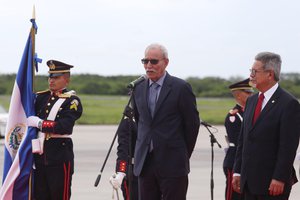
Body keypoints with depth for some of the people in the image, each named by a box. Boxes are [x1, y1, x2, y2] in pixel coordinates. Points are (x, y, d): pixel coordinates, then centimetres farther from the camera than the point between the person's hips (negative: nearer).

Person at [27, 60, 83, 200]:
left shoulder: (71, 101, -4)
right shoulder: (41, 97, 13)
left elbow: (65, 126, -18)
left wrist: (39, 123, -16)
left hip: (60, 156, -5)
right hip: (39, 155, 5)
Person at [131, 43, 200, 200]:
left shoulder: (181, 88, -6)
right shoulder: (138, 89, 11)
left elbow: (192, 124, -2)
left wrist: (184, 154, 4)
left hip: (172, 163, -5)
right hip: (145, 163, 5)